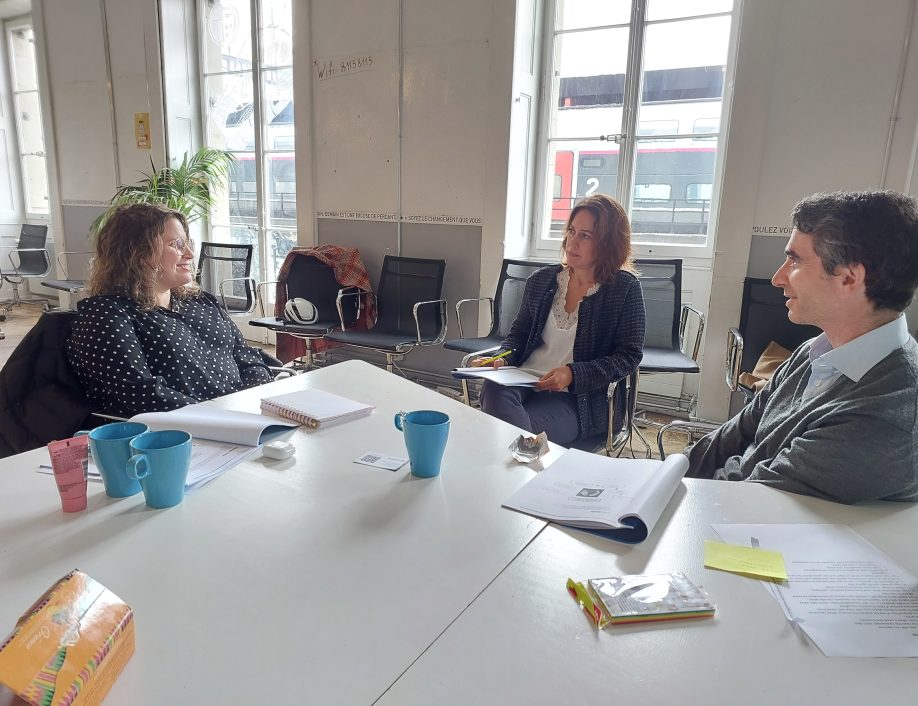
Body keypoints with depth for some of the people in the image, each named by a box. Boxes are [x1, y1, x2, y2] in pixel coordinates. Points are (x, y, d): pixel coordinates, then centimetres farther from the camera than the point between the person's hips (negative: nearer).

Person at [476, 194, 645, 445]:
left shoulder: (624, 288, -1)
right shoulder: (541, 280, 11)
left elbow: (629, 356, -3)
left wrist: (573, 374, -16)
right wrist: (502, 359, -2)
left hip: (582, 397, -4)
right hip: (526, 381, 5)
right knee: (493, 388, -32)